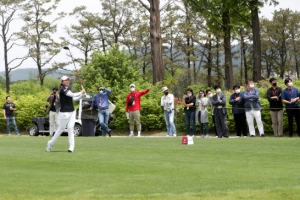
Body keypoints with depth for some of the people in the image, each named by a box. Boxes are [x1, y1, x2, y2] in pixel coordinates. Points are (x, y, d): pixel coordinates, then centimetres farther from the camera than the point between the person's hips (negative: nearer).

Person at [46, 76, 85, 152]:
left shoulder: (68, 89, 13)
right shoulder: (62, 89, -13)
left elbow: (74, 98, 18)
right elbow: (73, 95, -22)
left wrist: (82, 95, 5)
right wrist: (81, 92, -8)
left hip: (72, 112, 7)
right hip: (64, 113, -7)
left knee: (70, 128, -2)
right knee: (60, 129, 1)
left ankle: (71, 146, -7)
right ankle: (51, 143, 18)